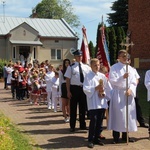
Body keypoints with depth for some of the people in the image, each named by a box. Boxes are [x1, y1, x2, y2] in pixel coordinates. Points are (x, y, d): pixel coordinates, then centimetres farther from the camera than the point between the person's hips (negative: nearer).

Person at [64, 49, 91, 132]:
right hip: (74, 88, -3)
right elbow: (67, 80, -4)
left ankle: (82, 125, 26)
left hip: (84, 88, 3)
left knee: (83, 107, 12)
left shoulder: (86, 67, 7)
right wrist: (68, 91, -10)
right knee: (73, 107, 5)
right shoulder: (71, 67, -3)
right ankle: (72, 126, 17)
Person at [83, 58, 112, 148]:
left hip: (102, 102, 5)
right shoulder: (88, 76, -2)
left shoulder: (102, 76, 9)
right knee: (93, 120, -8)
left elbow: (109, 88, 11)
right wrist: (96, 88, -18)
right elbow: (85, 89, -10)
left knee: (100, 121, 9)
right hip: (93, 102, -4)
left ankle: (97, 138, 21)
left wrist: (103, 92, -7)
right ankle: (90, 140, 3)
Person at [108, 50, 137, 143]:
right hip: (118, 94, -4)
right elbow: (112, 81, -12)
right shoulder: (114, 68, -3)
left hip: (128, 94, 5)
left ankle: (125, 135, 18)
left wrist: (130, 89, -11)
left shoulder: (130, 68, 11)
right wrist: (122, 77, -26)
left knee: (128, 114, 7)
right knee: (117, 114, -5)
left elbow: (134, 82, 7)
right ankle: (116, 137, 3)